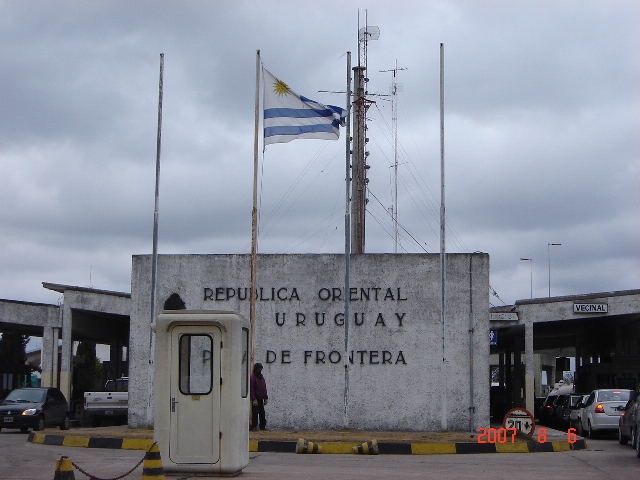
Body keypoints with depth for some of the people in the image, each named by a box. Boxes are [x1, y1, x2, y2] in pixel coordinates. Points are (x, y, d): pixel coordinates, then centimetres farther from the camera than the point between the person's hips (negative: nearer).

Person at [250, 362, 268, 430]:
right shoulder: (252, 377, -8)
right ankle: (254, 426, -3)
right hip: (256, 399, -8)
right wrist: (254, 399, -19)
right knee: (255, 412, -7)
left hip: (261, 399, 8)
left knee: (262, 413, 8)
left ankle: (263, 426, 12)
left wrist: (266, 398, 17)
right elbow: (251, 389, -14)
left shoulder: (261, 377, 17)